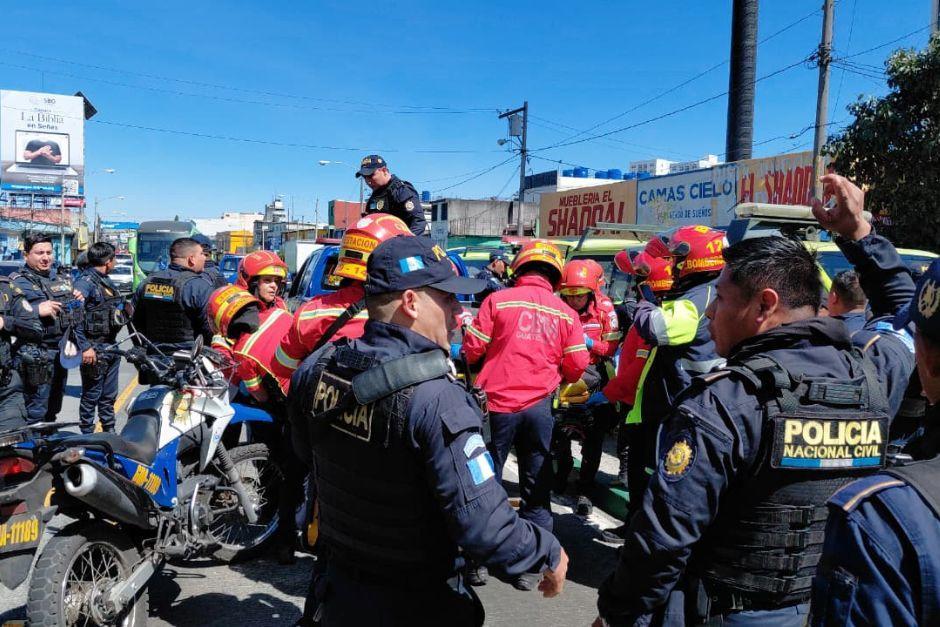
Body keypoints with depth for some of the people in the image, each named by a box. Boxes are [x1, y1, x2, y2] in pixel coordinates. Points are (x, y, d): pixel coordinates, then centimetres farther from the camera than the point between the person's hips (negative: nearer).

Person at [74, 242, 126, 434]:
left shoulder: (105, 281, 14)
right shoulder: (85, 282, -15)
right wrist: (85, 347, -26)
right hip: (94, 350, -9)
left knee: (109, 396, 17)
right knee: (91, 397, 2)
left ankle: (109, 432, 29)